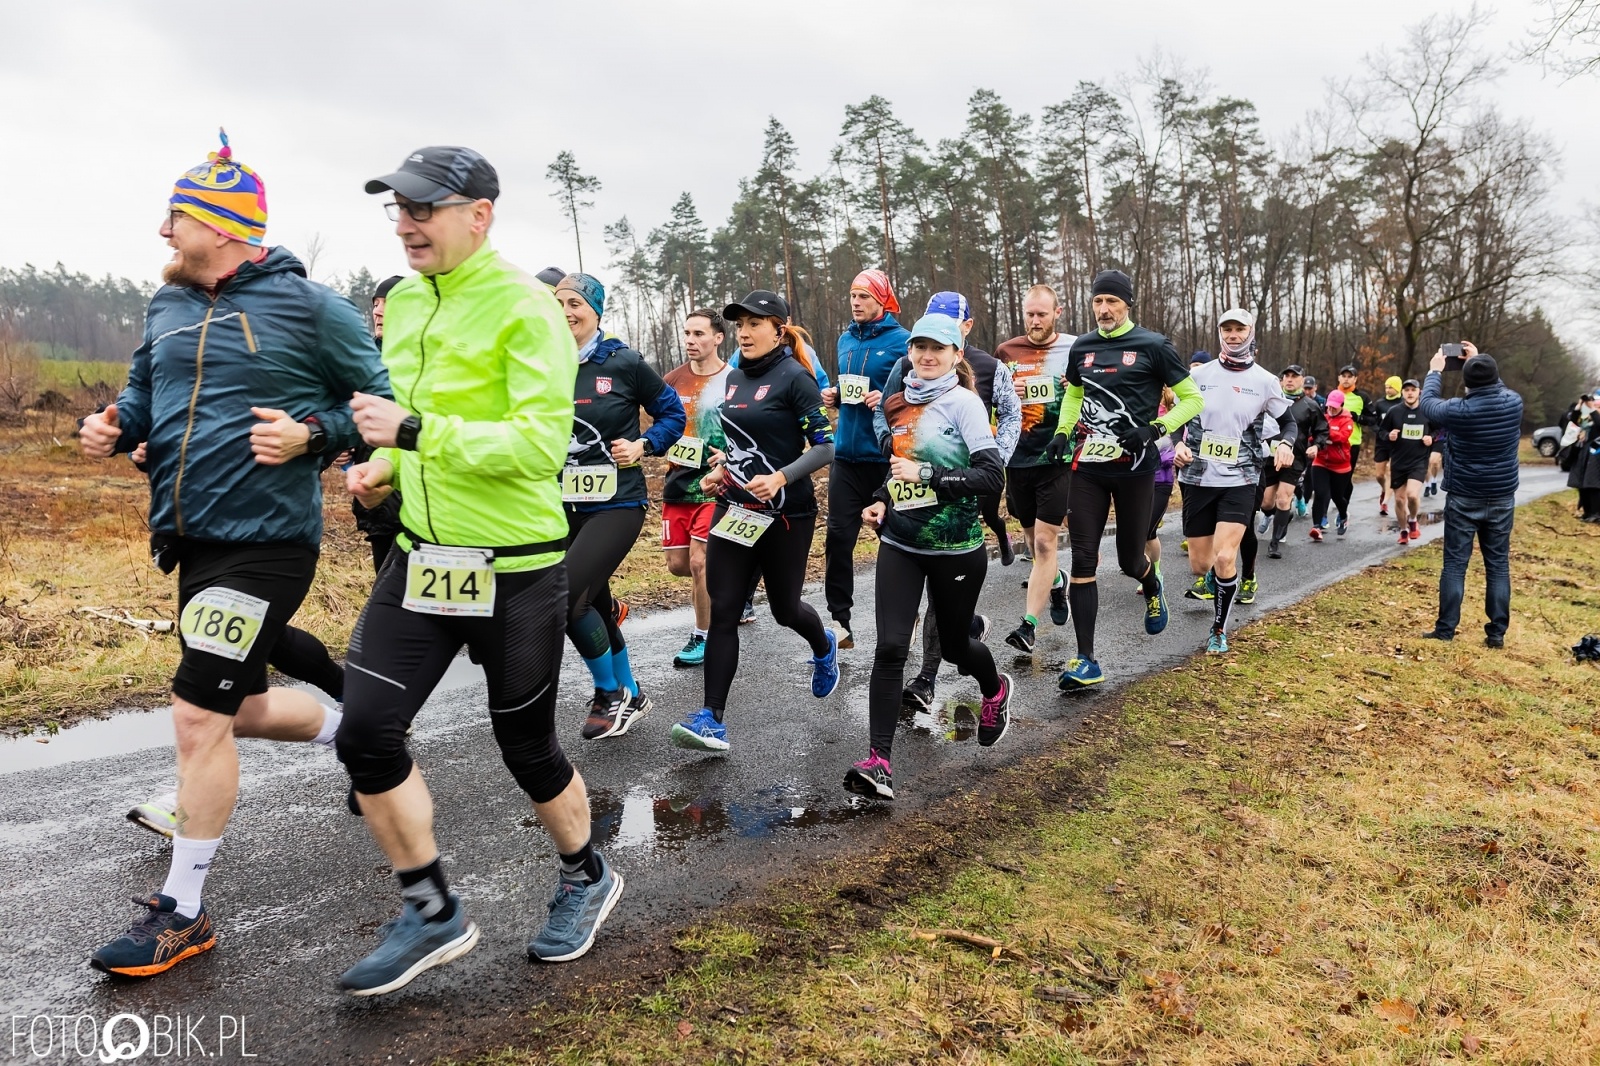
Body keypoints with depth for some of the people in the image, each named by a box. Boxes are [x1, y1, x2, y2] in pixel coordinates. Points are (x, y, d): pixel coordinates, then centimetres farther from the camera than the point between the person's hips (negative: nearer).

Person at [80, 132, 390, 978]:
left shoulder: (307, 306, -9)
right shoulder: (167, 305, 11)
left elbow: (383, 402, -5)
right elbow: (143, 395, 21)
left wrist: (310, 434, -21)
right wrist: (113, 428, -1)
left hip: (265, 543, -8)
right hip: (191, 541, 8)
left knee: (198, 716, -7)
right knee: (243, 709, 19)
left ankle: (182, 913, 9)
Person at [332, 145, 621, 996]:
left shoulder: (523, 309, -15)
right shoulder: (403, 301, 9)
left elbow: (543, 442, -25)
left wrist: (417, 433, -27)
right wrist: (383, 466, 4)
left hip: (514, 566, -7)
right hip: (422, 555, 7)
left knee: (526, 747, 8)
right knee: (366, 731, 0)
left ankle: (586, 880, 37)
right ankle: (431, 915, 19)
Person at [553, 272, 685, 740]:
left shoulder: (625, 363, -5)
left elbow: (673, 414, 5)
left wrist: (643, 446, -10)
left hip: (617, 504, -5)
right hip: (565, 507, 5)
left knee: (565, 595, -19)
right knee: (594, 604, 13)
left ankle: (611, 694, 2)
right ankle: (629, 695, 33)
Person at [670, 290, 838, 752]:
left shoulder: (795, 377, -11)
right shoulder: (734, 377, 10)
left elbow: (825, 446, -14)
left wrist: (780, 477, -26)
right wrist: (721, 468, 9)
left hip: (785, 513, -6)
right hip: (734, 510, 6)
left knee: (785, 608, 11)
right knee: (723, 613, -3)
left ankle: (824, 648, 46)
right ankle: (712, 720, 0)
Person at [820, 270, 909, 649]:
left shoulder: (901, 341, -7)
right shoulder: (846, 340, 11)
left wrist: (888, 400, -22)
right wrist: (834, 396, 4)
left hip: (884, 455, -5)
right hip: (846, 451, 5)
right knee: (839, 535, 0)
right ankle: (839, 621, 7)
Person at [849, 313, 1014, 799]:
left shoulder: (963, 402, -10)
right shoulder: (903, 403, 8)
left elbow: (992, 476, -18)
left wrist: (926, 475, -24)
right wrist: (882, 501, 5)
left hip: (956, 548, -4)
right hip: (900, 543, 4)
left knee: (954, 644, 14)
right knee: (890, 648, -10)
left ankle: (996, 690, 49)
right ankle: (878, 760, -9)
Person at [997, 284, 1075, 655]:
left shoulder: (1075, 350, -1)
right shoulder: (1006, 352, 6)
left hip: (1057, 459, -4)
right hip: (1019, 459, 4)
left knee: (1045, 541, -9)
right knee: (1031, 537, 16)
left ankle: (1028, 625, -7)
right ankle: (1056, 583, 46)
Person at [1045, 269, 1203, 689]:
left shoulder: (1153, 346, -4)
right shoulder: (1082, 347, 9)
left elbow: (1192, 399, 0)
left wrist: (1156, 429, -15)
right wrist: (1062, 433, 10)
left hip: (1135, 467, -3)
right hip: (1087, 465, 3)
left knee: (1130, 560, 7)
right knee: (1083, 560, -4)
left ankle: (1153, 589, 47)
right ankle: (1086, 661, -1)